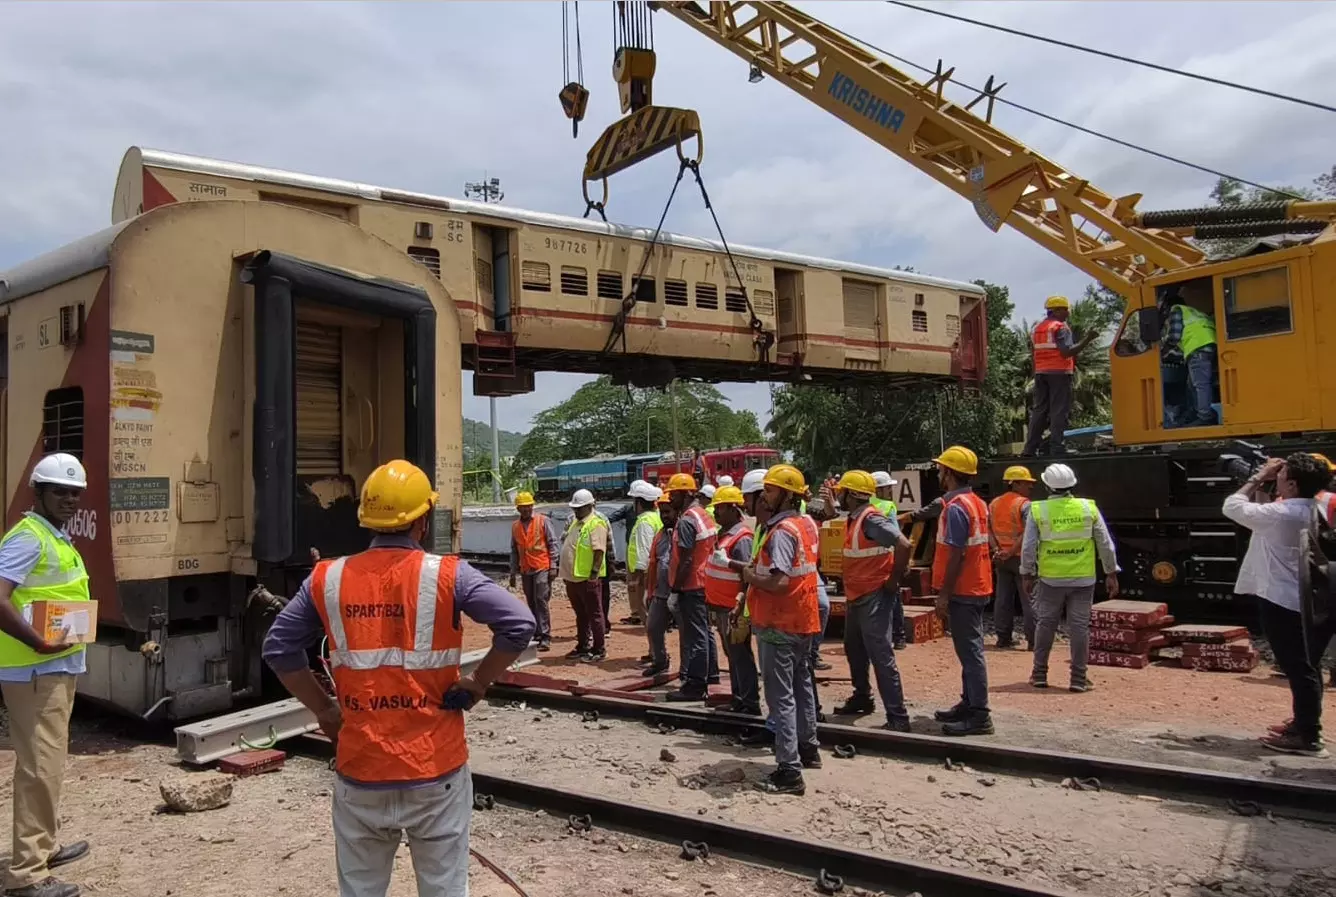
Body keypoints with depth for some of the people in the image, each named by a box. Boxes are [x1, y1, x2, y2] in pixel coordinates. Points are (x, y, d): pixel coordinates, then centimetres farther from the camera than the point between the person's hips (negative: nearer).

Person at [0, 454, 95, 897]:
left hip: (57, 667, 10)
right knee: (40, 765, -6)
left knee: (48, 761, 20)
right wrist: (38, 642, -28)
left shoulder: (58, 538, 14)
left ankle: (44, 845, 34)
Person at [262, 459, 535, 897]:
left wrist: (324, 709, 9)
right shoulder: (446, 575, -11)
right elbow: (519, 624, -18)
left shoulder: (327, 579, -2)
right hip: (434, 770, -2)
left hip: (359, 771, 3)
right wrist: (478, 683, -6)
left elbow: (278, 648, 5)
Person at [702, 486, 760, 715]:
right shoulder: (724, 534, 13)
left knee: (740, 655, -3)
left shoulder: (741, 538, -18)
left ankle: (750, 704, 4)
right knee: (732, 654, 17)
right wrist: (714, 609, 21)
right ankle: (738, 699, 27)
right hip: (722, 607, 10)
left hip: (734, 609, -10)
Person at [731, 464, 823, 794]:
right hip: (803, 621, 9)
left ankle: (789, 772, -2)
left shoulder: (782, 531, -21)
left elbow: (779, 582, -29)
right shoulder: (807, 523, 8)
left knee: (781, 697, -4)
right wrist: (756, 568, 10)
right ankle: (808, 749, 36)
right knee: (801, 686, 22)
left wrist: (748, 574, -13)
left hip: (779, 625, -9)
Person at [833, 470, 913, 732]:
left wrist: (893, 580, -19)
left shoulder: (871, 519, -19)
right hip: (856, 597, 11)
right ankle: (862, 698, 40)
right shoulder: (853, 519, 11)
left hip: (874, 598, -10)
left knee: (881, 656, -10)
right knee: (854, 650, 22)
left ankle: (897, 718, -6)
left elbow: (903, 545, -28)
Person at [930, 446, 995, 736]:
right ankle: (969, 704, 26)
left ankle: (979, 716, -3)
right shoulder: (977, 503, 13)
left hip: (962, 592, -10)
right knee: (970, 649, 16)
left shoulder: (956, 507, -17)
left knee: (970, 651, -6)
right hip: (976, 588, 10)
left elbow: (956, 555, -21)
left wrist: (944, 594, -18)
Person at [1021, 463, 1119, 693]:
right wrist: (1111, 574, 11)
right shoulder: (1088, 507, -1)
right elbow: (1105, 544, 2)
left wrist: (1026, 575, 8)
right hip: (1083, 579, 0)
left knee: (1045, 624, 11)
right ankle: (1078, 678, 10)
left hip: (1050, 579, 0)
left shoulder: (1037, 510, -5)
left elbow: (1028, 547, -3)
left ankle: (1039, 674, 19)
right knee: (1079, 626, 6)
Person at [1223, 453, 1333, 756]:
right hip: (1301, 600, 9)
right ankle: (1303, 723, 31)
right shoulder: (1311, 511, 5)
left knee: (1298, 668, -3)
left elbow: (1232, 507, -13)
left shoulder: (1281, 514, -21)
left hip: (1282, 602, -9)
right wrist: (1266, 481, 10)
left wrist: (1258, 477, -4)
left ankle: (1308, 737, 4)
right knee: (1303, 666, 18)